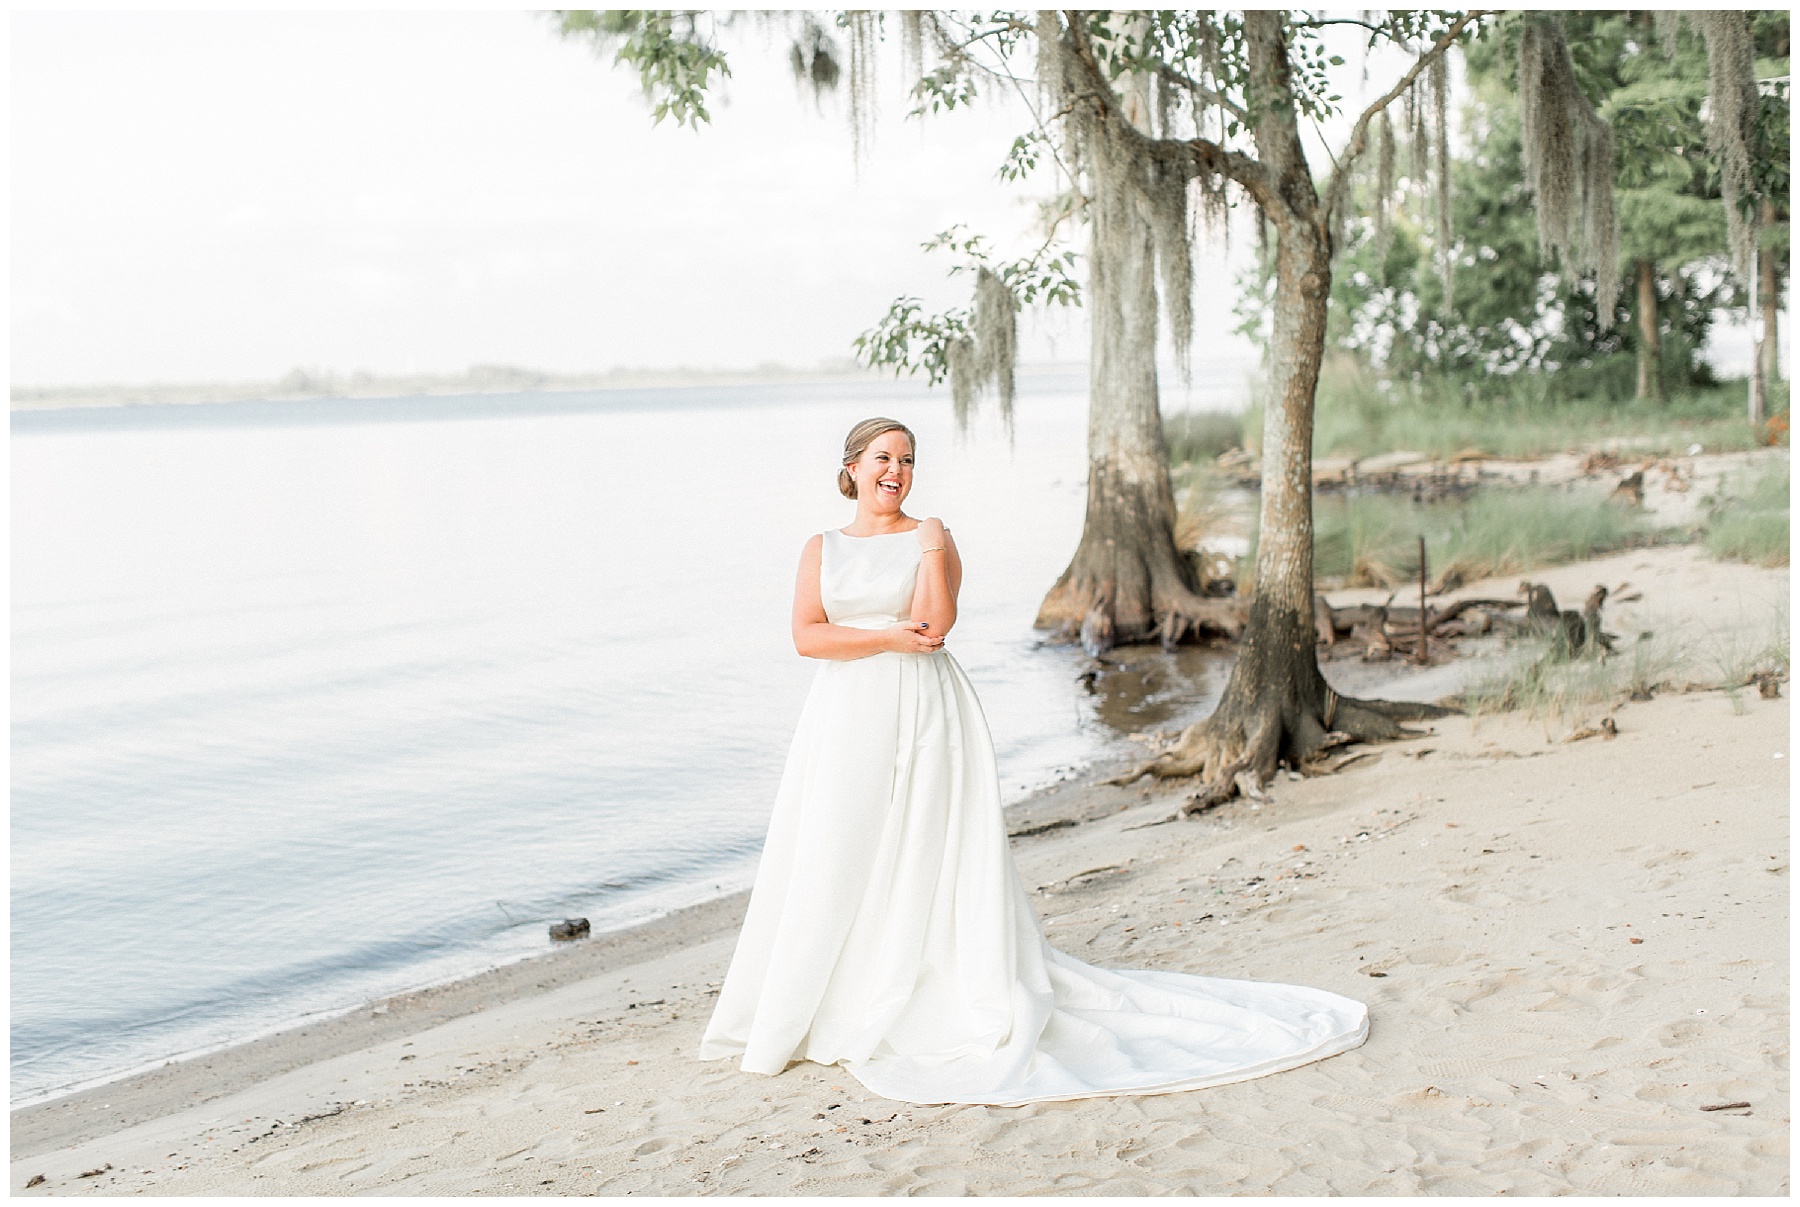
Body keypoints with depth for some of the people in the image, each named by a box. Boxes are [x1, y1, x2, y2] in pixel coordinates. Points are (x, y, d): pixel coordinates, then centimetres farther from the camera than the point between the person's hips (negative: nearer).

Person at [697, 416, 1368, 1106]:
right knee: (837, 864, 2)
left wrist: (930, 549, -12)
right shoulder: (823, 549, 10)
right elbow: (806, 637, -3)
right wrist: (889, 638, -11)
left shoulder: (931, 539, 5)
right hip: (848, 719, 2)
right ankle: (828, 1010, 13)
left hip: (926, 718, -2)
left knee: (930, 857, -2)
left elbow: (933, 625, -9)